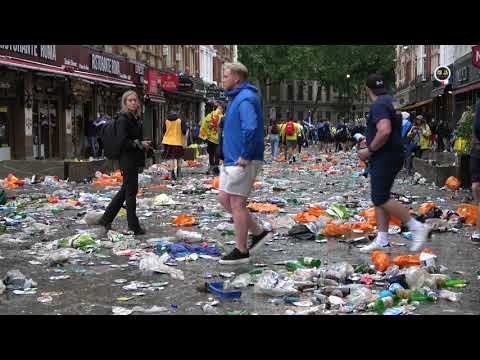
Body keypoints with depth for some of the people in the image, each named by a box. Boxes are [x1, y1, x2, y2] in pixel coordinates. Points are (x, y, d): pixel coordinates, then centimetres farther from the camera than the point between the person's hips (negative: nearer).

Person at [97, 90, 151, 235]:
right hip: (127, 160, -10)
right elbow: (123, 141, -19)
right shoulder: (123, 119, -13)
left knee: (125, 190, 15)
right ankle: (133, 226, 6)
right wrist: (139, 144, -17)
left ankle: (106, 219, 24)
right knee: (131, 191, -3)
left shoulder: (136, 118, 15)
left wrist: (144, 145, 12)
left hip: (135, 160, 10)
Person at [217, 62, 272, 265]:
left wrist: (245, 156, -24)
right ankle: (258, 232, 21)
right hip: (232, 159, 10)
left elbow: (250, 128, -30)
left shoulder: (245, 98, -17)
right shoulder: (237, 97, 17)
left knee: (236, 204, -3)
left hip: (242, 162, -10)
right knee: (224, 199, 13)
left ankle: (241, 251, 8)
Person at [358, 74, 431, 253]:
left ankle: (418, 227, -9)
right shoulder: (390, 102, 16)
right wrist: (370, 142, 29)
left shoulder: (379, 105, -16)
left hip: (385, 158, -10)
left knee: (381, 199, -12)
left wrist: (369, 150, -19)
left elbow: (384, 131, -30)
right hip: (390, 156, 10)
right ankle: (382, 240, 12)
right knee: (379, 198, 10)